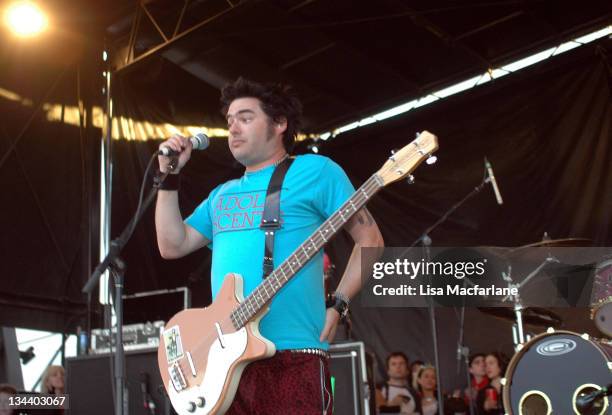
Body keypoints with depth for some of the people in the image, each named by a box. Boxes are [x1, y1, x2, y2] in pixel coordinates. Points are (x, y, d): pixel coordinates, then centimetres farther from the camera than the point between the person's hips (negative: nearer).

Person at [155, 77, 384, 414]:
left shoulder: (315, 171, 2)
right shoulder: (222, 194, 22)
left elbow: (369, 239, 1)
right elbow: (172, 245, 19)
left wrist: (337, 305, -6)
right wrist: (169, 177, 14)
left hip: (291, 357, -6)